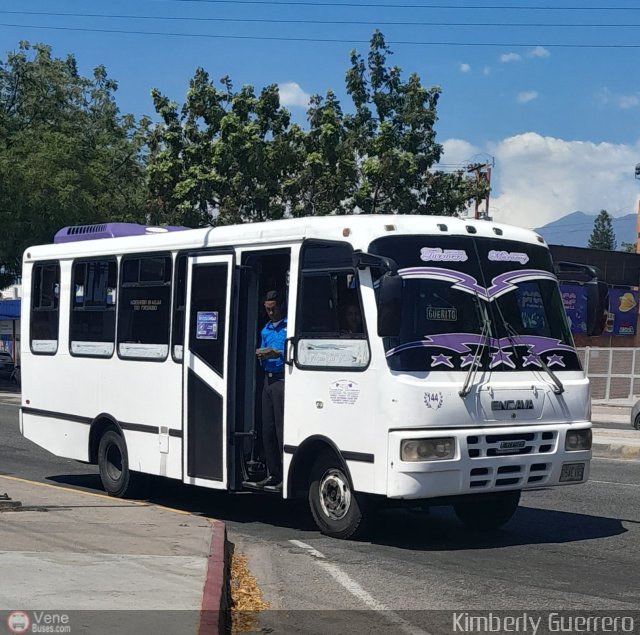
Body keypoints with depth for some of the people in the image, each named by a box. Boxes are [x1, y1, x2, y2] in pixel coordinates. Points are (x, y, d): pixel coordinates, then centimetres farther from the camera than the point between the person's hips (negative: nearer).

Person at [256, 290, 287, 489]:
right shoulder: (265, 330, 21)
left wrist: (278, 354, -21)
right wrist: (261, 356, 3)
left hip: (283, 380, -8)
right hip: (268, 381, 8)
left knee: (282, 428, -10)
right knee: (267, 429, 8)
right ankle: (273, 474, 14)